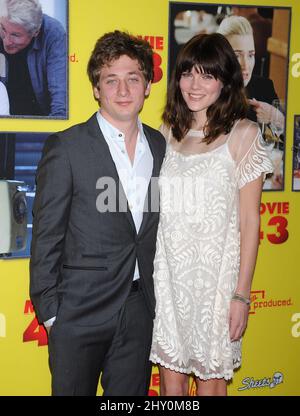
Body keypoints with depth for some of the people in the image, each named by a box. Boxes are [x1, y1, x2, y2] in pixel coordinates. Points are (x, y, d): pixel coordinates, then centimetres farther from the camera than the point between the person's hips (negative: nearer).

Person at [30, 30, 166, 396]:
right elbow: (46, 237, -8)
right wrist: (49, 311, -9)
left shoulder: (161, 147, 6)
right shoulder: (66, 147, -9)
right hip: (80, 311, -4)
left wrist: (160, 297, 10)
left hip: (140, 310, 4)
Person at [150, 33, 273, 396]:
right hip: (166, 272, 4)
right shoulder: (167, 131, 6)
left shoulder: (243, 134, -6)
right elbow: (156, 209, 10)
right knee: (170, 375, 13)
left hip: (214, 271, -3)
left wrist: (241, 294, -8)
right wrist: (147, 276, 6)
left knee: (210, 379, 10)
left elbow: (249, 220, -7)